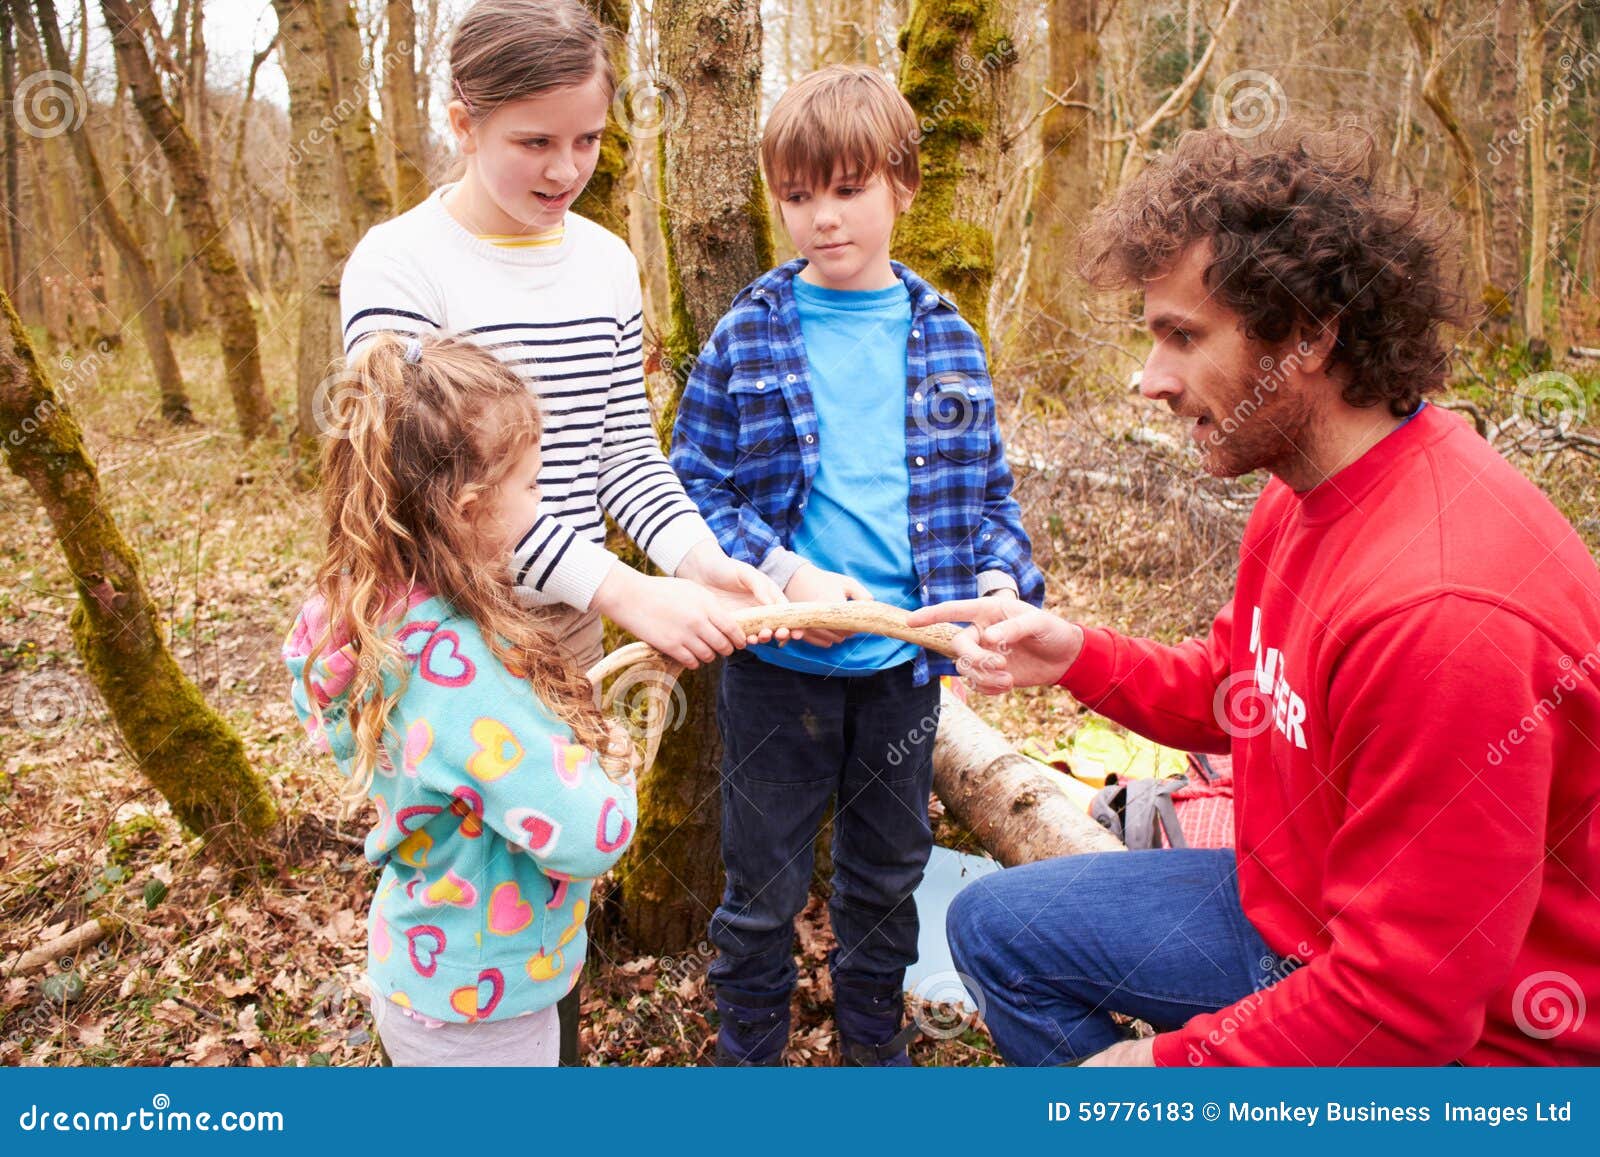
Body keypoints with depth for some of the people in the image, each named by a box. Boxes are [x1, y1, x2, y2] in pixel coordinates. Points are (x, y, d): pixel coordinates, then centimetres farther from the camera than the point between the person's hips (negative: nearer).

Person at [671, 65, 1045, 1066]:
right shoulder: (746, 339, -6)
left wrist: (1003, 579, -12)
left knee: (890, 868, 21)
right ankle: (749, 1048, 36)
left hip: (904, 658, 3)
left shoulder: (945, 338, 1)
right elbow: (695, 486, -7)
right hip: (779, 659, -2)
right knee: (765, 883, 12)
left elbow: (986, 486, 6)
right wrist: (786, 576, -21)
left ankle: (875, 1031, 45)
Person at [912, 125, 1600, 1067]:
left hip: (1442, 1045, -8)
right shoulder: (1311, 491, -4)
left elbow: (1411, 1004, -29)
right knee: (995, 926, 14)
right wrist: (1076, 656, -6)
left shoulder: (1440, 611, -35)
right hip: (1296, 917, 9)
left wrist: (1166, 1062, -17)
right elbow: (1231, 694, 11)